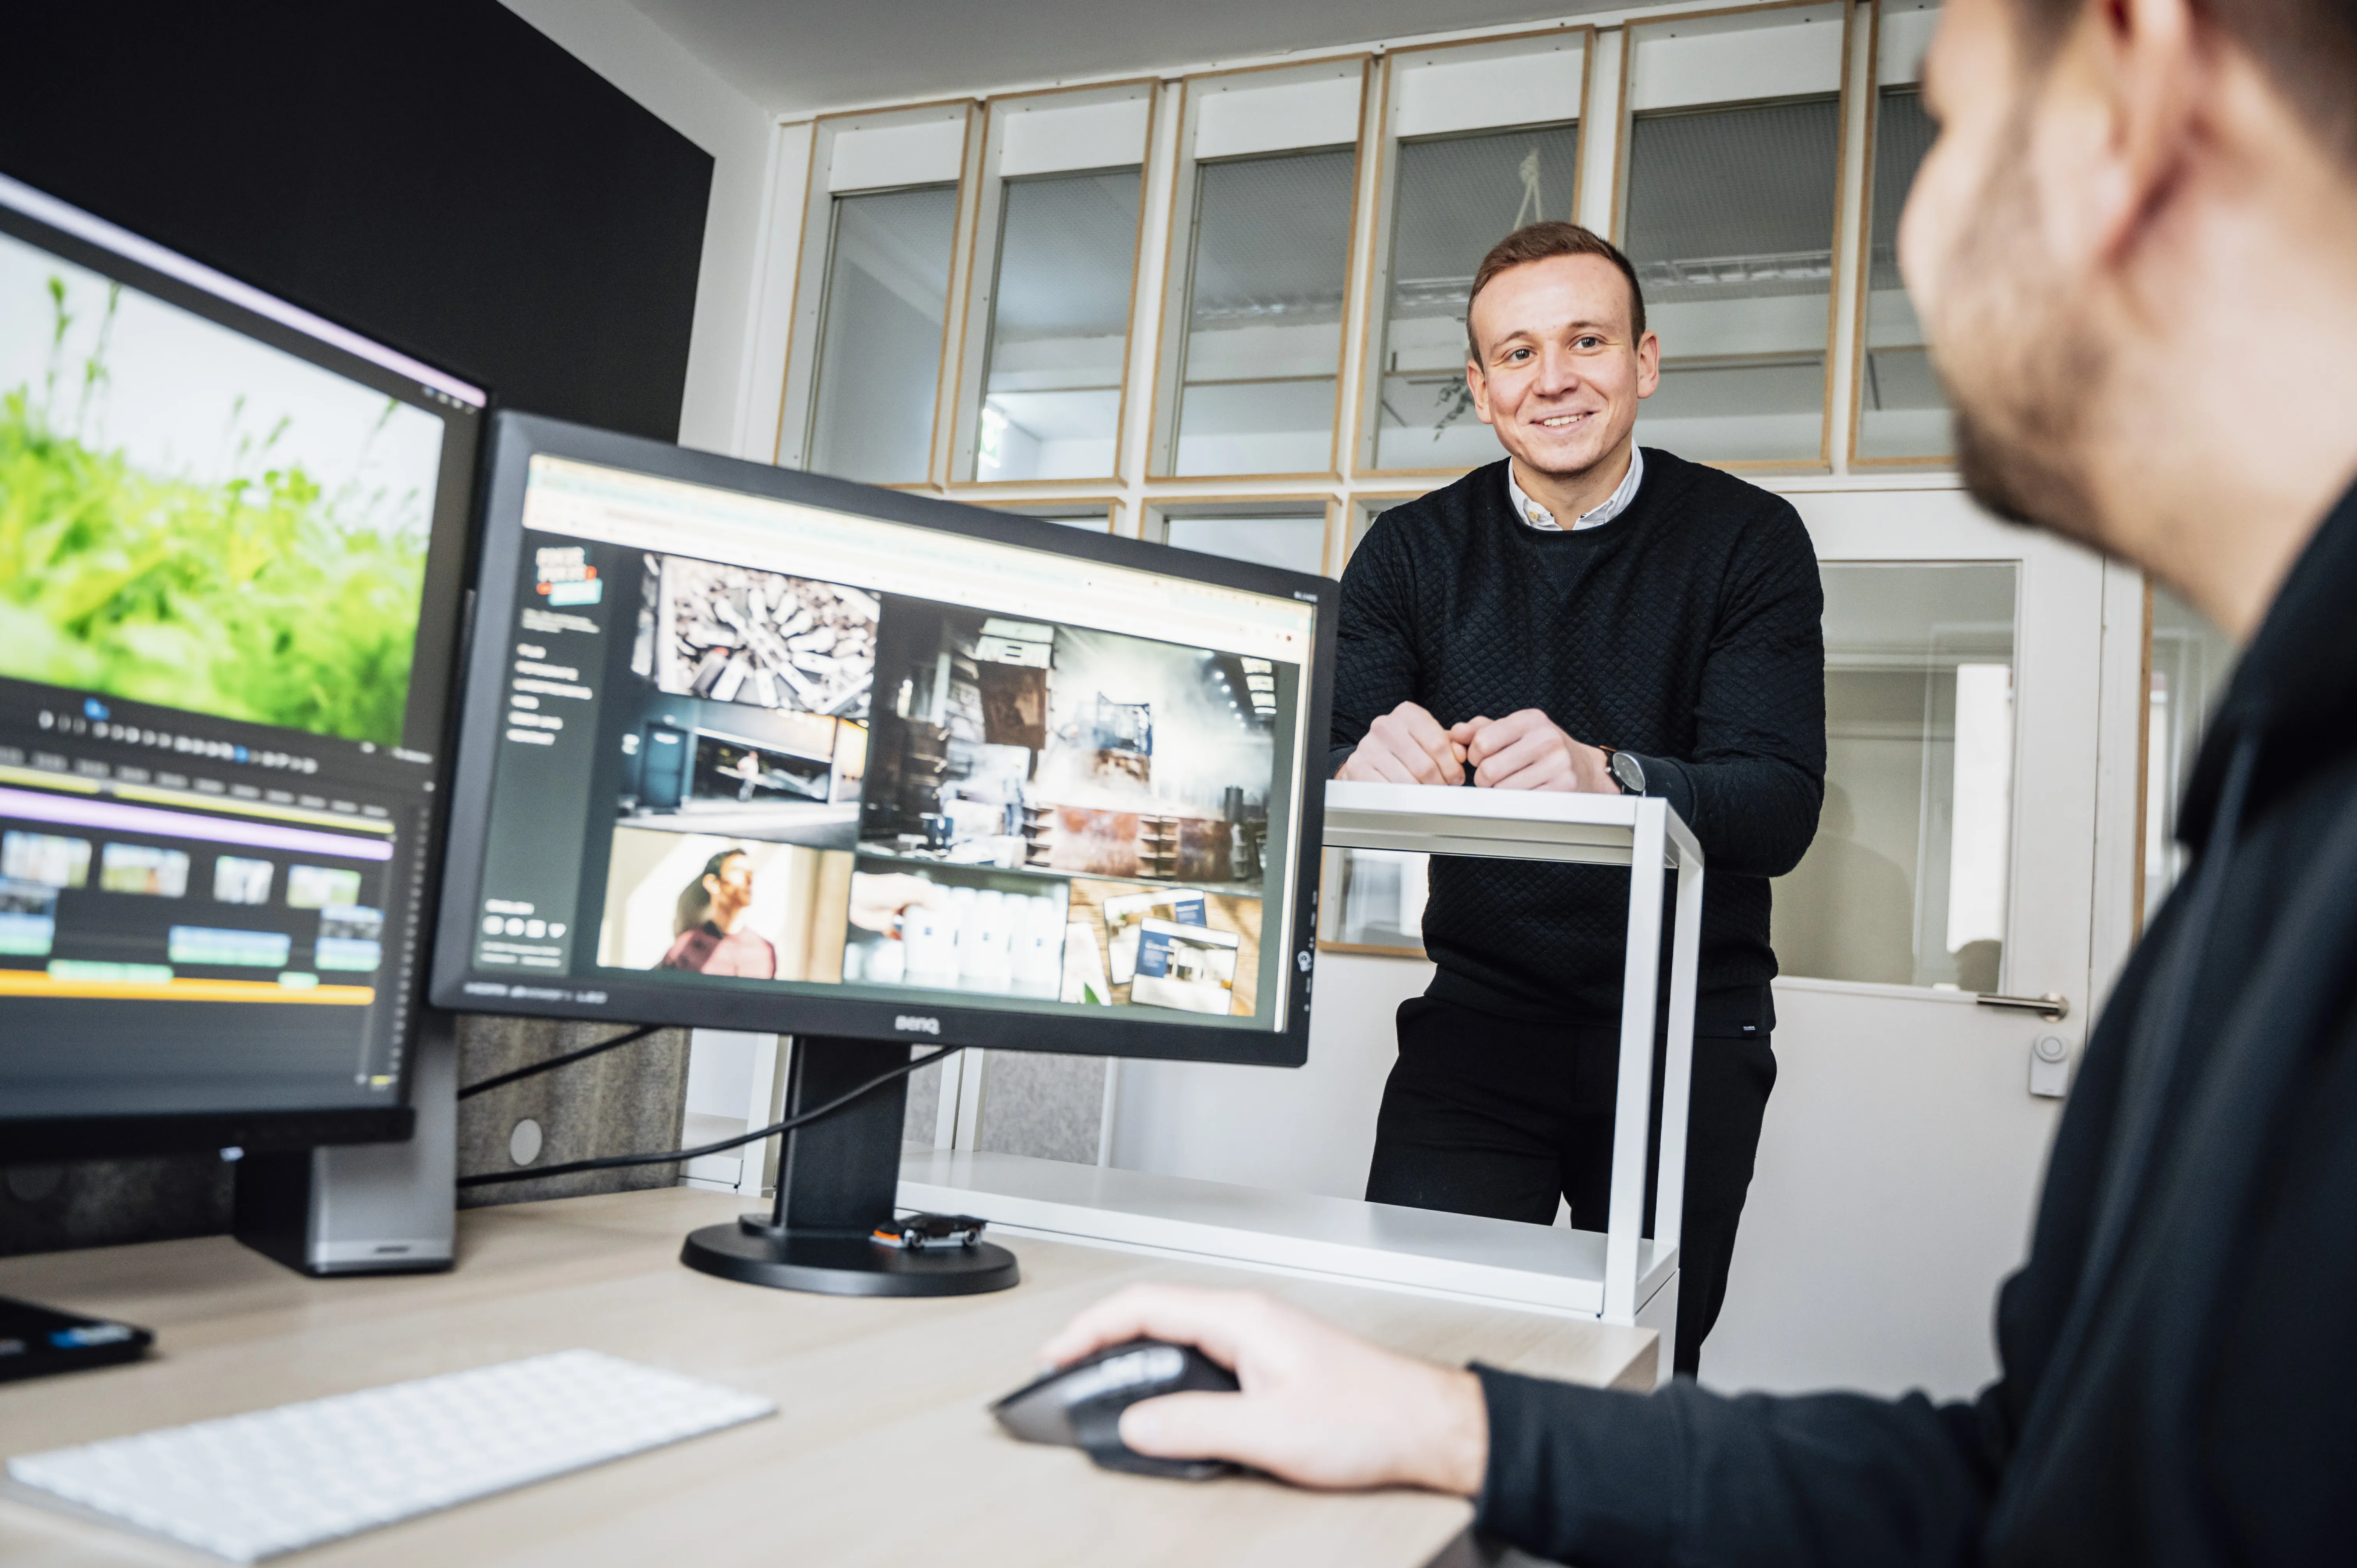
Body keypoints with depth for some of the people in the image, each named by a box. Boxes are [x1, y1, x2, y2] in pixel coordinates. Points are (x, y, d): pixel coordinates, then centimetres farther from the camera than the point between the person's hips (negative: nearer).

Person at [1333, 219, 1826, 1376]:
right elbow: (1317, 771, -7)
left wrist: (1605, 777, -35)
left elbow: (1780, 807, -15)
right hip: (1483, 1009, 1)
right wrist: (1367, 767, -31)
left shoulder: (1747, 540, -4)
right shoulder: (1412, 553, 3)